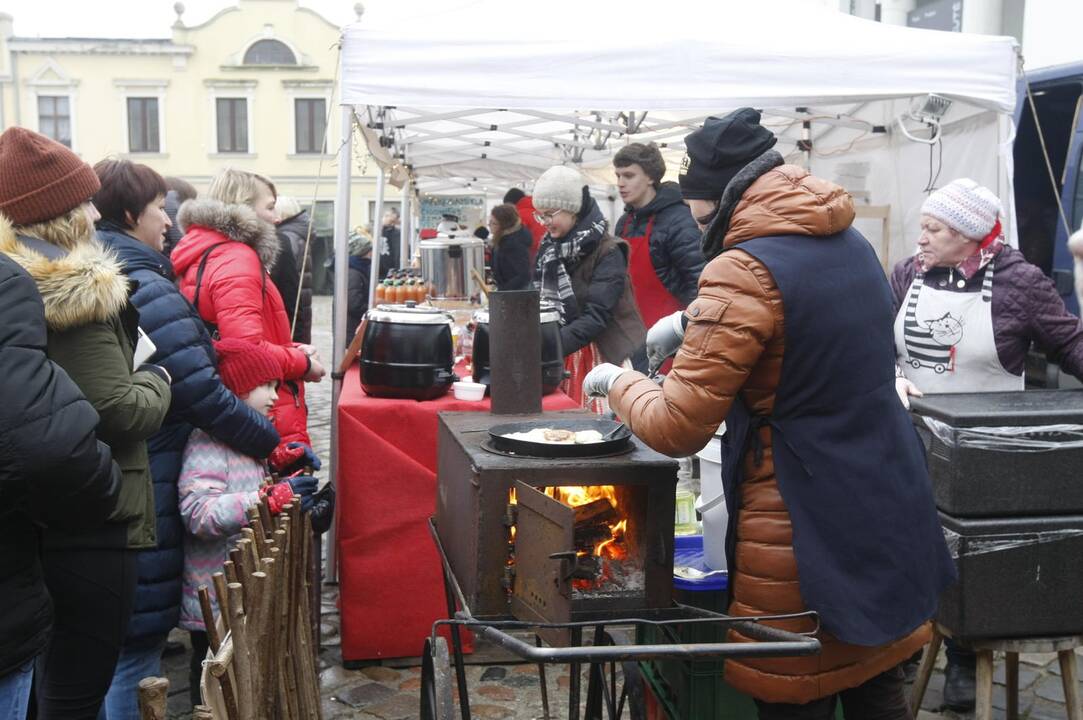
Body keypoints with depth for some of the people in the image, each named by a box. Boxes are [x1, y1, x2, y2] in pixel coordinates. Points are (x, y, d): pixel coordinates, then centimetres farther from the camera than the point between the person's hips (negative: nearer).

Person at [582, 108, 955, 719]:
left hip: (807, 530, -8)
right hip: (890, 508, 8)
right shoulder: (850, 243, 6)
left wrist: (616, 382, 0)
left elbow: (676, 428, -17)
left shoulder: (744, 272, -20)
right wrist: (695, 321, 21)